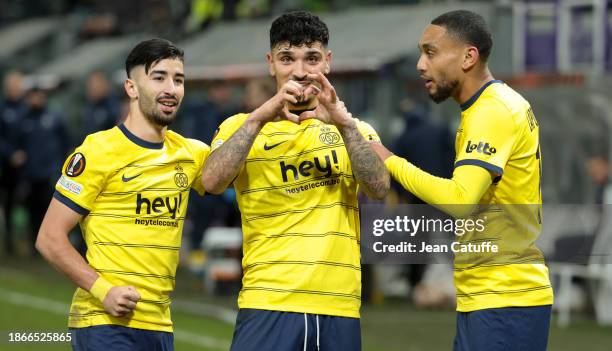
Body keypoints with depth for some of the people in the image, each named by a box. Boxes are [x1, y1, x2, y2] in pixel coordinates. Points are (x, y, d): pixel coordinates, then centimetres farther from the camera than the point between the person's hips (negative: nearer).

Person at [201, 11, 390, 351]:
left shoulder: (355, 130, 14)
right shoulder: (242, 126, 8)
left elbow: (380, 187, -5)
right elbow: (212, 181, -11)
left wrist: (343, 123, -18)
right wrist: (260, 117, -20)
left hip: (339, 309, 2)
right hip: (268, 305, -2)